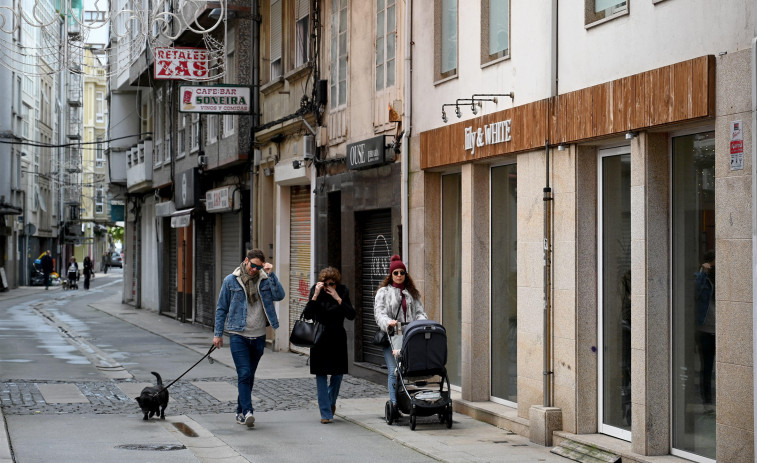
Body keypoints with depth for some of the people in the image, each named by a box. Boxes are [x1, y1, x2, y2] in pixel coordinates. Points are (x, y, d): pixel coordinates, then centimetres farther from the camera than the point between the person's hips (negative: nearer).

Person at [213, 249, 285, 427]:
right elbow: (221, 308, 7)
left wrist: (270, 274, -16)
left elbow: (279, 295, -11)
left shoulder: (265, 280, 4)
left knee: (249, 376, 11)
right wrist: (218, 333, 4)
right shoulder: (231, 281, 1)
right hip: (238, 335, -3)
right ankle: (247, 411, -19)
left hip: (258, 336, 3)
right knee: (244, 374, -14)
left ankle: (241, 412, 23)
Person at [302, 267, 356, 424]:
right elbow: (307, 315, -14)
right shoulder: (315, 290, -5)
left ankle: (331, 401, 36)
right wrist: (315, 296, -23)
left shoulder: (343, 292, -4)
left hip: (337, 338, 1)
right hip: (319, 338, -1)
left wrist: (338, 299, -22)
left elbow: (351, 315, -14)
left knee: (338, 373, 7)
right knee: (321, 374, -4)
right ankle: (326, 413, -1)